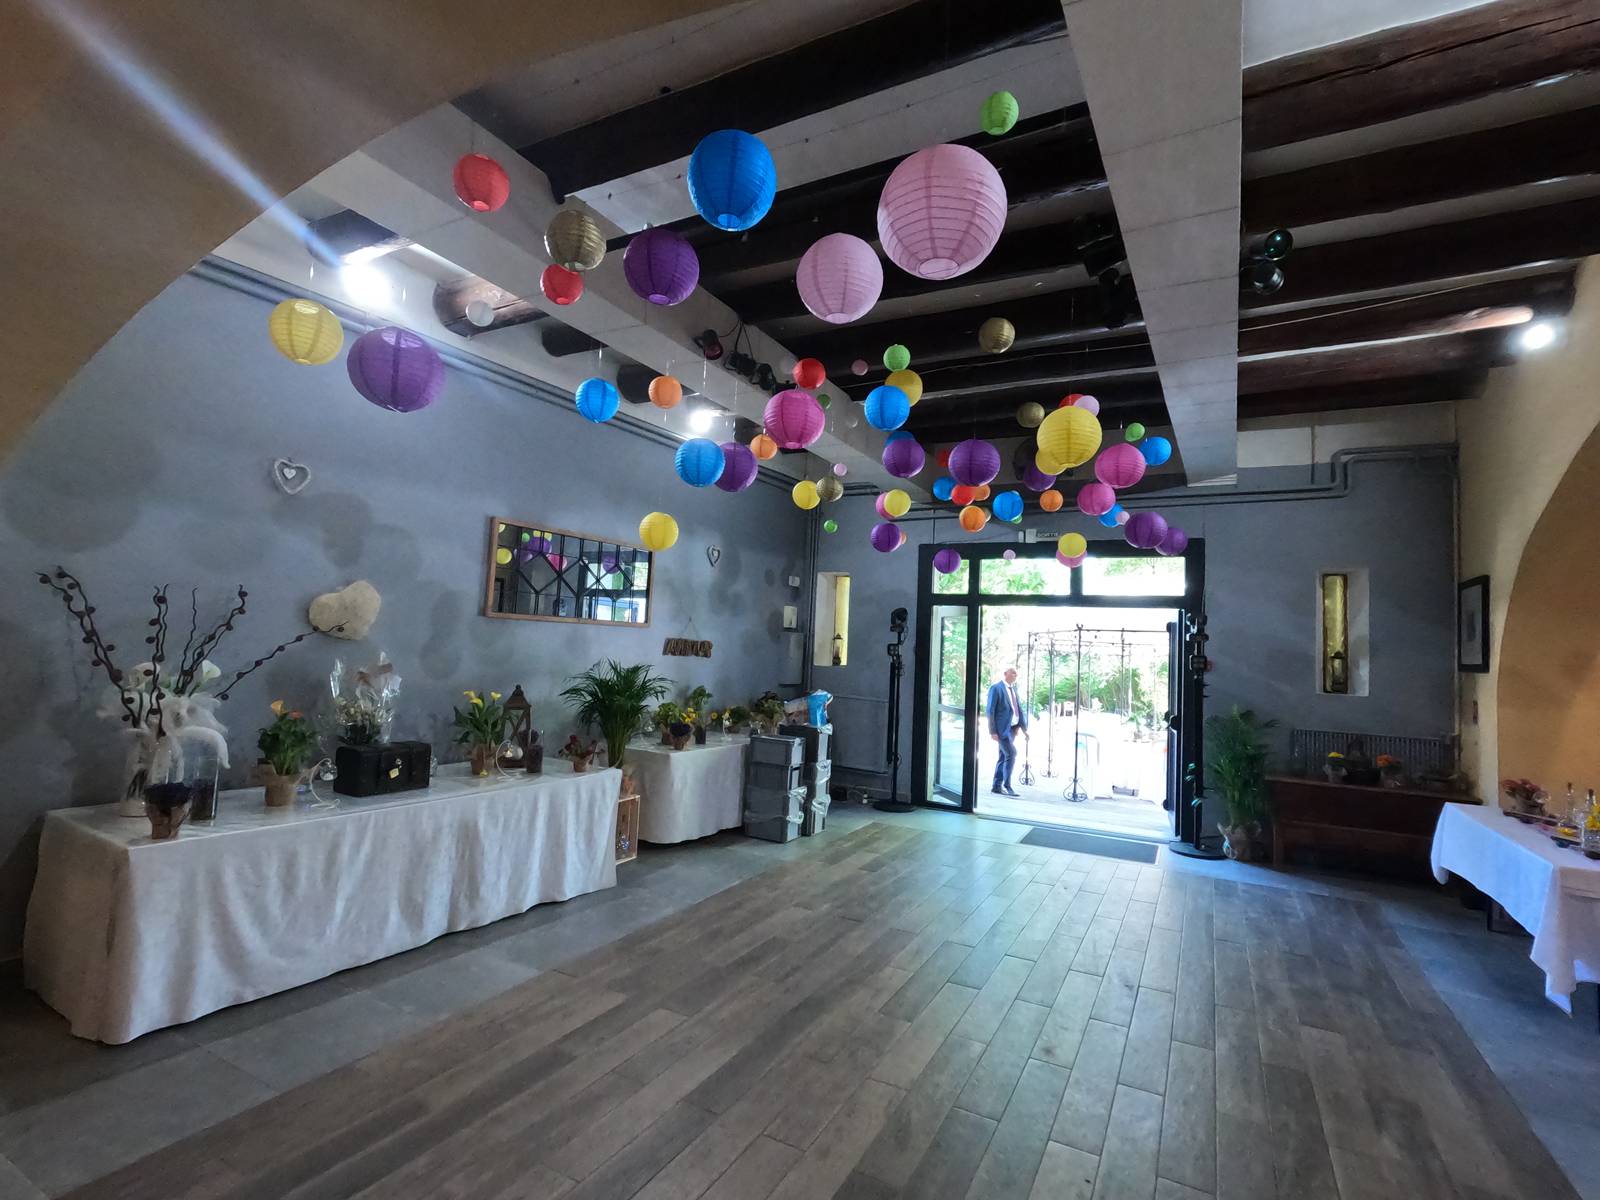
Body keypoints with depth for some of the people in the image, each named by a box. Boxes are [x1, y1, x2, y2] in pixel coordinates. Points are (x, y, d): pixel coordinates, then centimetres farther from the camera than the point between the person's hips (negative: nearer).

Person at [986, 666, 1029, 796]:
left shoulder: (1013, 688, 15)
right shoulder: (996, 687, -9)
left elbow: (1019, 708, 15)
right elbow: (990, 710, -11)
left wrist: (1024, 727, 8)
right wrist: (992, 731, -15)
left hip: (1013, 727, 8)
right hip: (1002, 728, -8)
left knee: (1004, 757, 10)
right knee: (1011, 754, -15)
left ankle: (997, 786, 17)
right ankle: (1007, 786, -7)